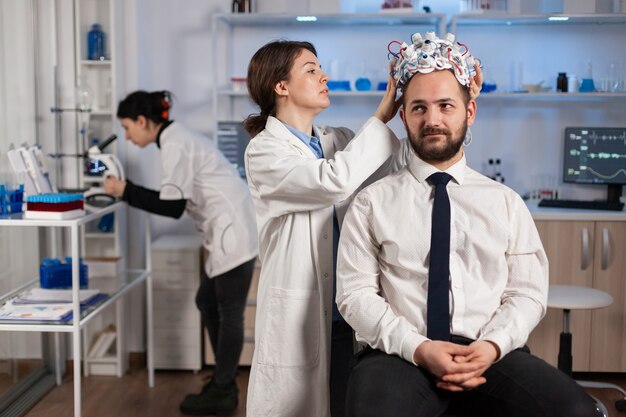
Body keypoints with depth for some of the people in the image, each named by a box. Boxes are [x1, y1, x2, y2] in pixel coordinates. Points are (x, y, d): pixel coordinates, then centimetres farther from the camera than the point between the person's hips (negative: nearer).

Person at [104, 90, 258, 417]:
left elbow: (172, 207, -18)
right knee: (207, 303, 16)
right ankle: (223, 383, 24)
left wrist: (125, 191, -11)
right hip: (227, 229, 10)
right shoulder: (177, 137, 15)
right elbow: (177, 198, 15)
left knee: (229, 312, -1)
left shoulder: (174, 144, -15)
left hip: (232, 230, -10)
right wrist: (128, 191, 11)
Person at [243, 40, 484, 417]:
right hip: (300, 319, -5)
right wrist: (383, 115, -15)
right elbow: (335, 181, -23)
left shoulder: (340, 140, 10)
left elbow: (407, 162, -1)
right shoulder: (263, 152, -8)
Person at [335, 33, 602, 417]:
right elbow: (356, 293, 0)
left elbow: (528, 293, 9)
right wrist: (418, 348, -14)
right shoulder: (372, 203, 8)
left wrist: (493, 345, -11)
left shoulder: (507, 203, 14)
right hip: (400, 354, -2)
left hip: (490, 354, 3)